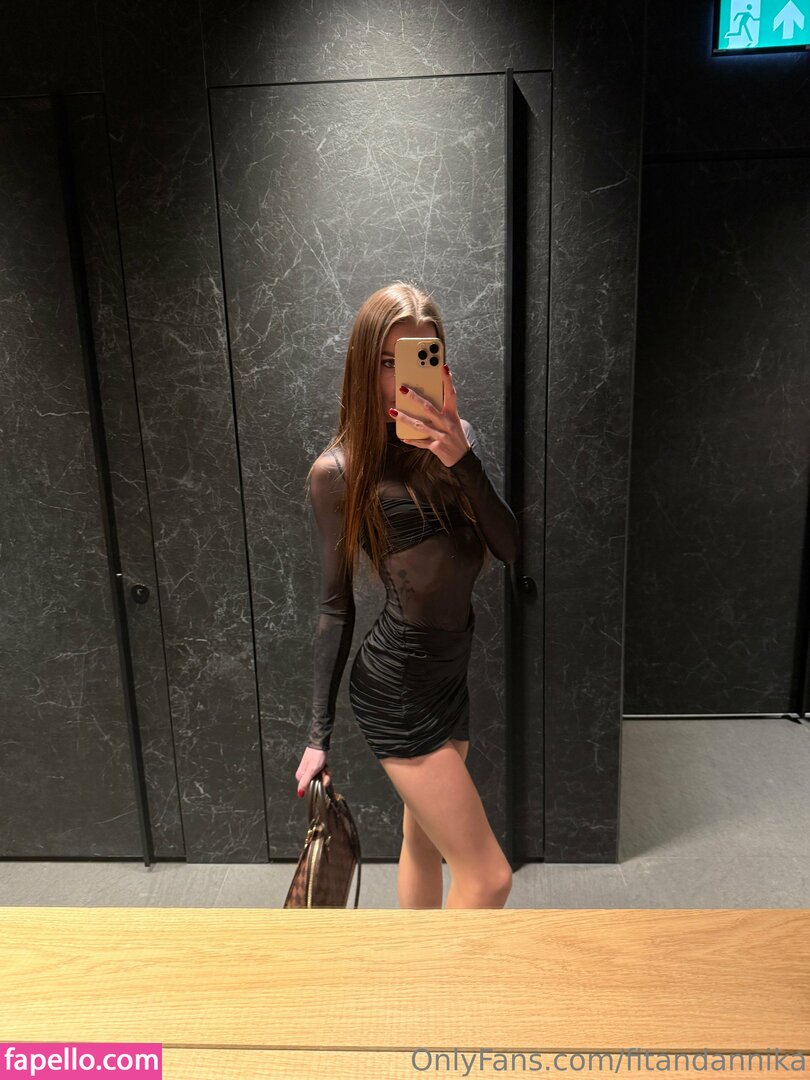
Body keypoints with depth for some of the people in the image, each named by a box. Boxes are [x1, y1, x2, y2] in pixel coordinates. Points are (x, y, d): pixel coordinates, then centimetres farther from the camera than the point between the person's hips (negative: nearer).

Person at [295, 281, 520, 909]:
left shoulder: (455, 438, 2)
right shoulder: (339, 471, -10)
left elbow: (510, 549, -8)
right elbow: (336, 605, -6)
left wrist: (462, 460, -22)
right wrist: (319, 735, -2)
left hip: (450, 673, 6)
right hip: (395, 688, -6)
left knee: (425, 843, 24)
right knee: (488, 877, 1)